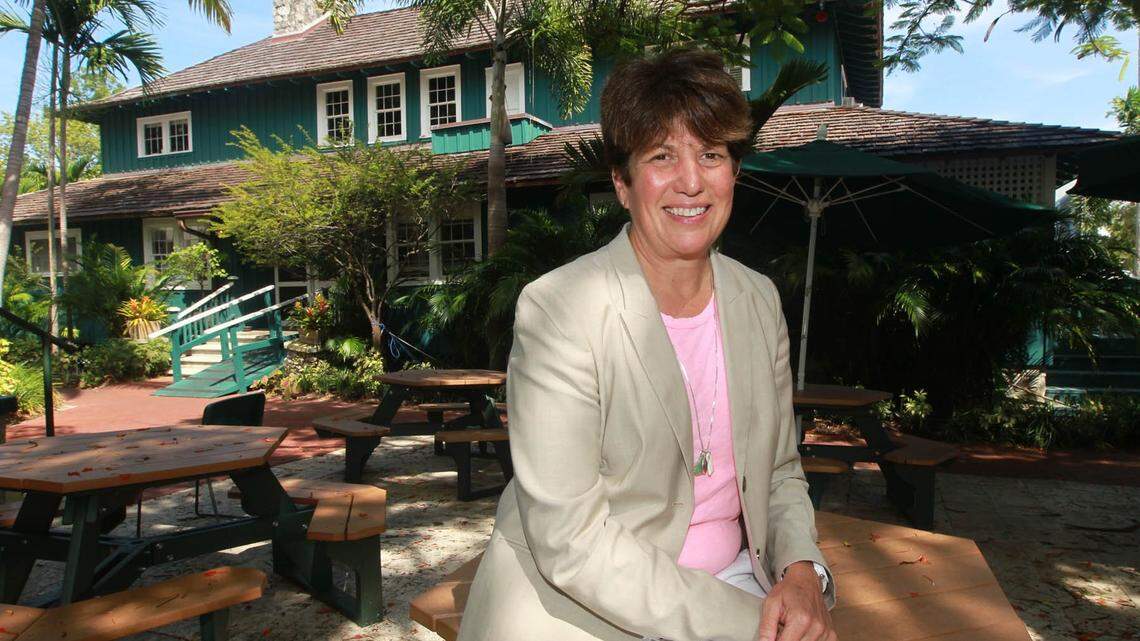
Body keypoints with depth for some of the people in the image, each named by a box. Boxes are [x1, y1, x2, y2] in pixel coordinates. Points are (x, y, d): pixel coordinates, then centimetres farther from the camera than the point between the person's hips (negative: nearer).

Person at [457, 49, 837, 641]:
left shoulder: (758, 298, 3)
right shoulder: (556, 308, -16)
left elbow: (780, 472, 11)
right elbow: (571, 541, -19)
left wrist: (802, 571, -8)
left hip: (733, 586, 5)